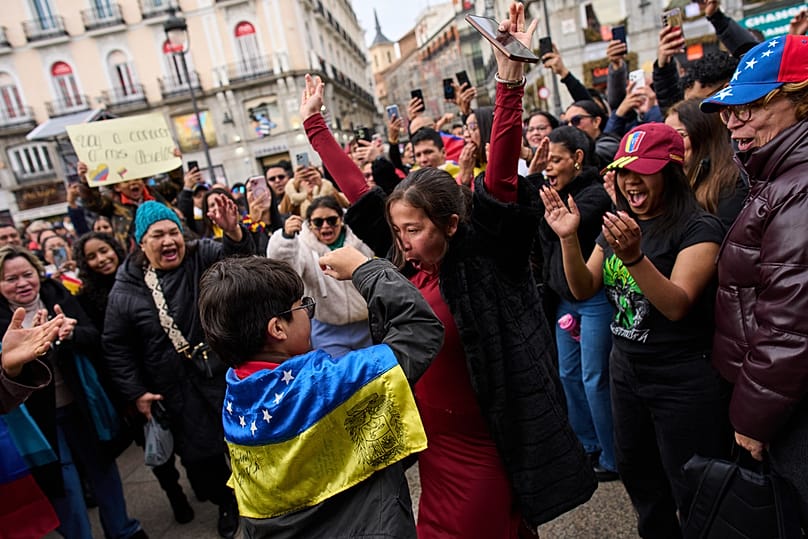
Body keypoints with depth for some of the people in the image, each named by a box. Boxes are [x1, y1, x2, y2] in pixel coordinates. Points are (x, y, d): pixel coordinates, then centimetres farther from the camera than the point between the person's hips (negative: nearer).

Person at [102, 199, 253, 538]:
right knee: (199, 454, 13)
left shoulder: (203, 257, -5)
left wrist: (234, 232, -45)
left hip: (228, 375, -1)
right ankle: (226, 502, 42)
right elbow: (116, 346, 4)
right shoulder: (126, 288, -2)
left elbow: (237, 260, -24)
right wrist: (135, 392, 1)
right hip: (180, 391, 1)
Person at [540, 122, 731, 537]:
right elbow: (583, 290, 0)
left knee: (693, 493, 7)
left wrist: (634, 256, -38)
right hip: (626, 370, 7)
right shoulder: (618, 225, 6)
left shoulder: (699, 228, -14)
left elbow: (676, 305, -24)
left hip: (683, 381, -6)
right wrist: (568, 238, -14)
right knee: (636, 473, 22)